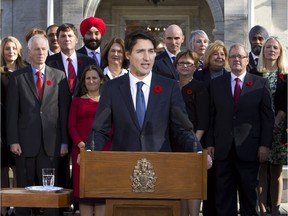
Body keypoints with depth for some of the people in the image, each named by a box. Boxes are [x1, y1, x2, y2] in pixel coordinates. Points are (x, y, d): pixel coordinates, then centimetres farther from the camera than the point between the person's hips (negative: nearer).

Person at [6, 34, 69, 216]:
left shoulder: (59, 76, 9)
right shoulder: (17, 77, 5)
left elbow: (64, 110, 7)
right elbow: (12, 112, 2)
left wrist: (64, 141, 1)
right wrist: (13, 141, -6)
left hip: (51, 143, 1)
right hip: (25, 143, 0)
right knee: (24, 189, 6)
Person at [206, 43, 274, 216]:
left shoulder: (261, 84, 3)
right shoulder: (216, 84, 8)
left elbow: (268, 117, 1)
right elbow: (211, 116, 7)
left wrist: (265, 145, -5)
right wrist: (210, 143, 0)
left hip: (249, 150, -1)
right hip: (223, 150, 1)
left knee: (249, 194, 7)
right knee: (224, 195, 5)